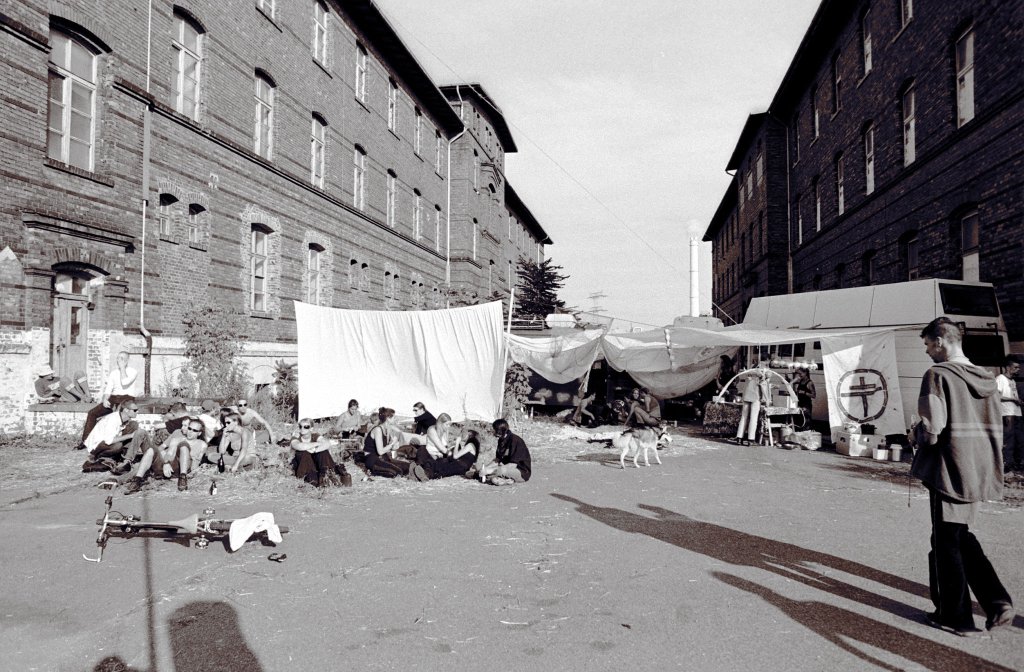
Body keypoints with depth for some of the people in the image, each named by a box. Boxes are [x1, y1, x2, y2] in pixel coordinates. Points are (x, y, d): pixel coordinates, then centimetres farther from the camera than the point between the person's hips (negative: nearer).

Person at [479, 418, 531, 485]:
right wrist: (486, 467, -11)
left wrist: (490, 470, -26)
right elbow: (497, 460, 10)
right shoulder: (501, 440, 7)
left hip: (523, 473, -8)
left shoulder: (514, 440, -20)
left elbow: (513, 465, -25)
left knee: (502, 470, -35)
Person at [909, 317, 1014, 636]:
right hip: (980, 473, 7)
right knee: (961, 536, 22)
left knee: (946, 544, 7)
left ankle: (956, 616, 17)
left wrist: (915, 435, -1)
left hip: (948, 473, -7)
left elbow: (931, 431, -22)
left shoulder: (937, 375, -15)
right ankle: (997, 602, 14)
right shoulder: (986, 379, 8)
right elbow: (996, 431, 12)